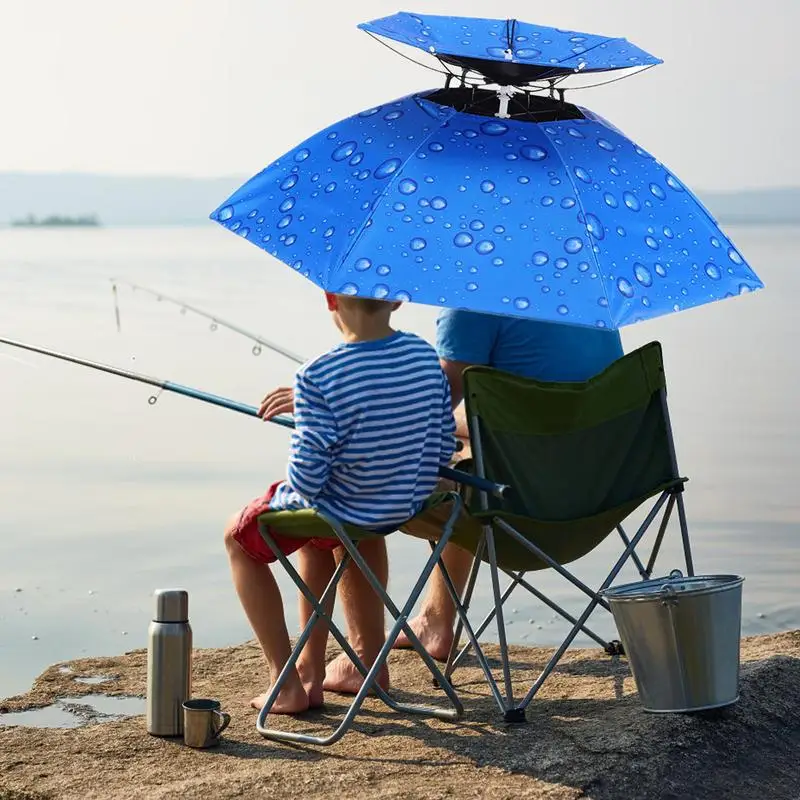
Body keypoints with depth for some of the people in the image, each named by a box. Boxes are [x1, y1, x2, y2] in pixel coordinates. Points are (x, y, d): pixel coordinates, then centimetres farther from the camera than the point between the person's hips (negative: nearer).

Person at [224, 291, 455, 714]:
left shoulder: (317, 378, -26)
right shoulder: (426, 356, -8)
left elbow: (307, 475, -24)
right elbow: (443, 449, -1)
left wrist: (295, 486, -1)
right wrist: (399, 472, 15)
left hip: (338, 511, -6)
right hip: (408, 506, 6)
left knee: (240, 535, 24)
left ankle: (286, 683, 20)